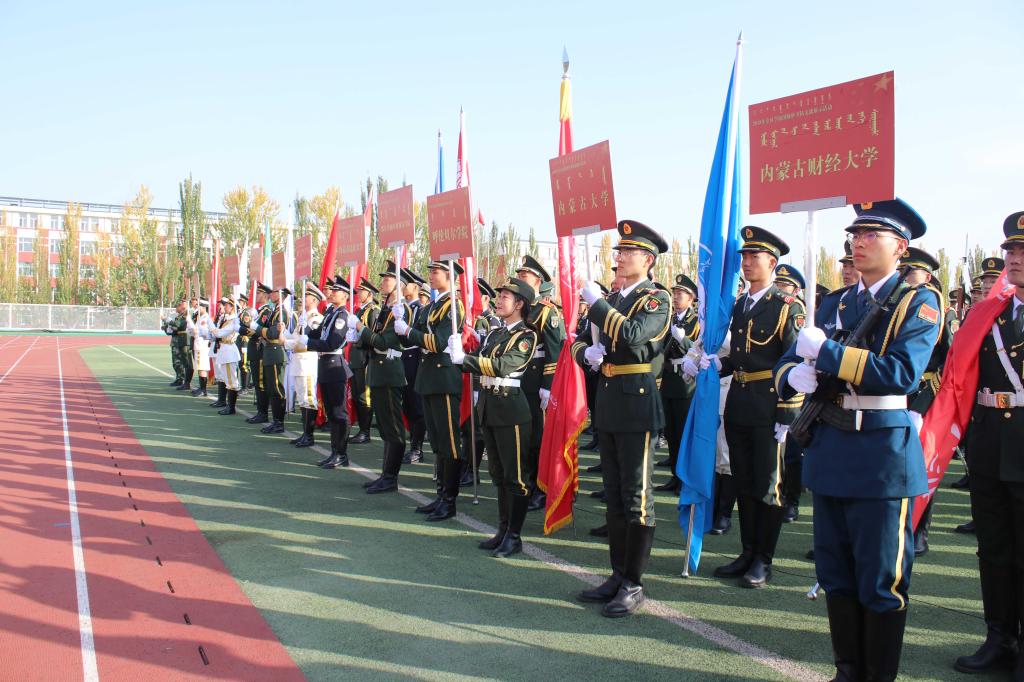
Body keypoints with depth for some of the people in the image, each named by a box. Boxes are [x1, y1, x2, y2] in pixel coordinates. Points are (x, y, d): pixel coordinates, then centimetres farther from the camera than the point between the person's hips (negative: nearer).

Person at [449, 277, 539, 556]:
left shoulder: (526, 336, -9)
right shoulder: (494, 332, 15)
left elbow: (503, 365, -23)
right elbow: (478, 363, 10)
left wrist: (464, 357, -22)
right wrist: (460, 355, -9)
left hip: (511, 409, -8)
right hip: (488, 406, 8)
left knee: (515, 475, -1)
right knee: (498, 473, 14)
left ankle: (514, 536, 7)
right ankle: (503, 530, 24)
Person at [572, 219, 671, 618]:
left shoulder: (656, 299, -7)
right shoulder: (611, 300, 16)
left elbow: (630, 334, -25)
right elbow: (579, 341, 18)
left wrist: (595, 302, -16)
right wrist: (586, 352, -4)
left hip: (637, 403, -8)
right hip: (608, 403, 8)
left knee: (636, 496, -1)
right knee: (614, 495, 13)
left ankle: (634, 584, 8)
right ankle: (618, 575, 24)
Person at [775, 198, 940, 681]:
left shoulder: (918, 303, -5)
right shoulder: (835, 303, 12)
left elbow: (902, 373, -21)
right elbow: (789, 361, 12)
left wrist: (825, 351, -21)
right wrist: (795, 374, -11)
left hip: (883, 454, -6)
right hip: (829, 451, 6)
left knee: (881, 582, 5)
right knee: (836, 574, 14)